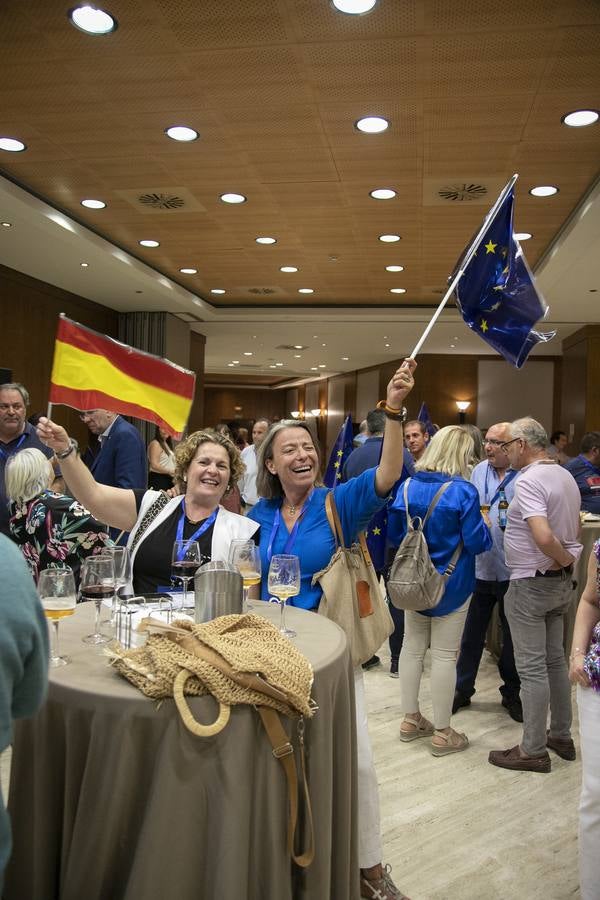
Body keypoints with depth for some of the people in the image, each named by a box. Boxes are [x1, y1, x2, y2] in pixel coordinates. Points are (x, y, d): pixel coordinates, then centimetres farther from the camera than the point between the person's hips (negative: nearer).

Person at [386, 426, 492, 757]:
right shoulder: (463, 491, -17)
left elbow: (393, 537, 5)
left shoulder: (407, 487, -2)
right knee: (444, 655, 5)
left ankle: (410, 720, 28)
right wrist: (484, 526, 4)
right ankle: (442, 733, 17)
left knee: (412, 647, 16)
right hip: (451, 585, -5)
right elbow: (477, 543, -15)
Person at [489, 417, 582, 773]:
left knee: (532, 667, 0)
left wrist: (564, 558, -15)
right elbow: (576, 527, 20)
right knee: (555, 660, 18)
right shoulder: (566, 476, 8)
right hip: (562, 583, 9)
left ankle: (533, 750, 11)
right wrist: (567, 559, 12)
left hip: (531, 583, -9)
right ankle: (561, 735, 30)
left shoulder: (528, 481, -21)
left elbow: (543, 536, -32)